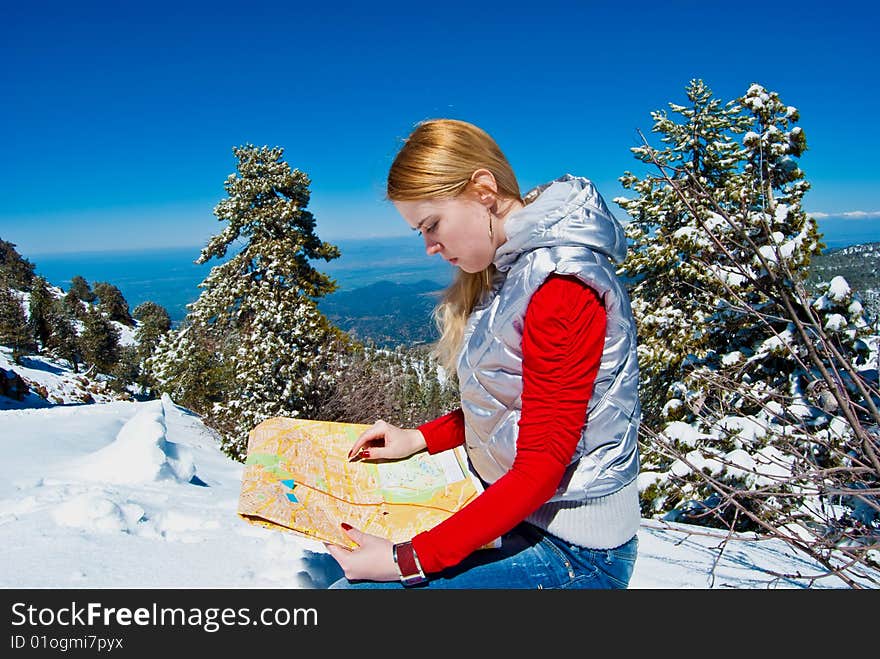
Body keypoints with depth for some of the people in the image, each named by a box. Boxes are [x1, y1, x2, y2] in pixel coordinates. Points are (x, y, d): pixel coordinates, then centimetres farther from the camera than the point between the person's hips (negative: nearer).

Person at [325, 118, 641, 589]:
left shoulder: (561, 283, -23)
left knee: (354, 585, -16)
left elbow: (540, 469, -24)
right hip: (510, 509, 9)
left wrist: (407, 561, -23)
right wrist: (418, 438, 4)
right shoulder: (506, 268, 5)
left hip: (567, 550, -9)